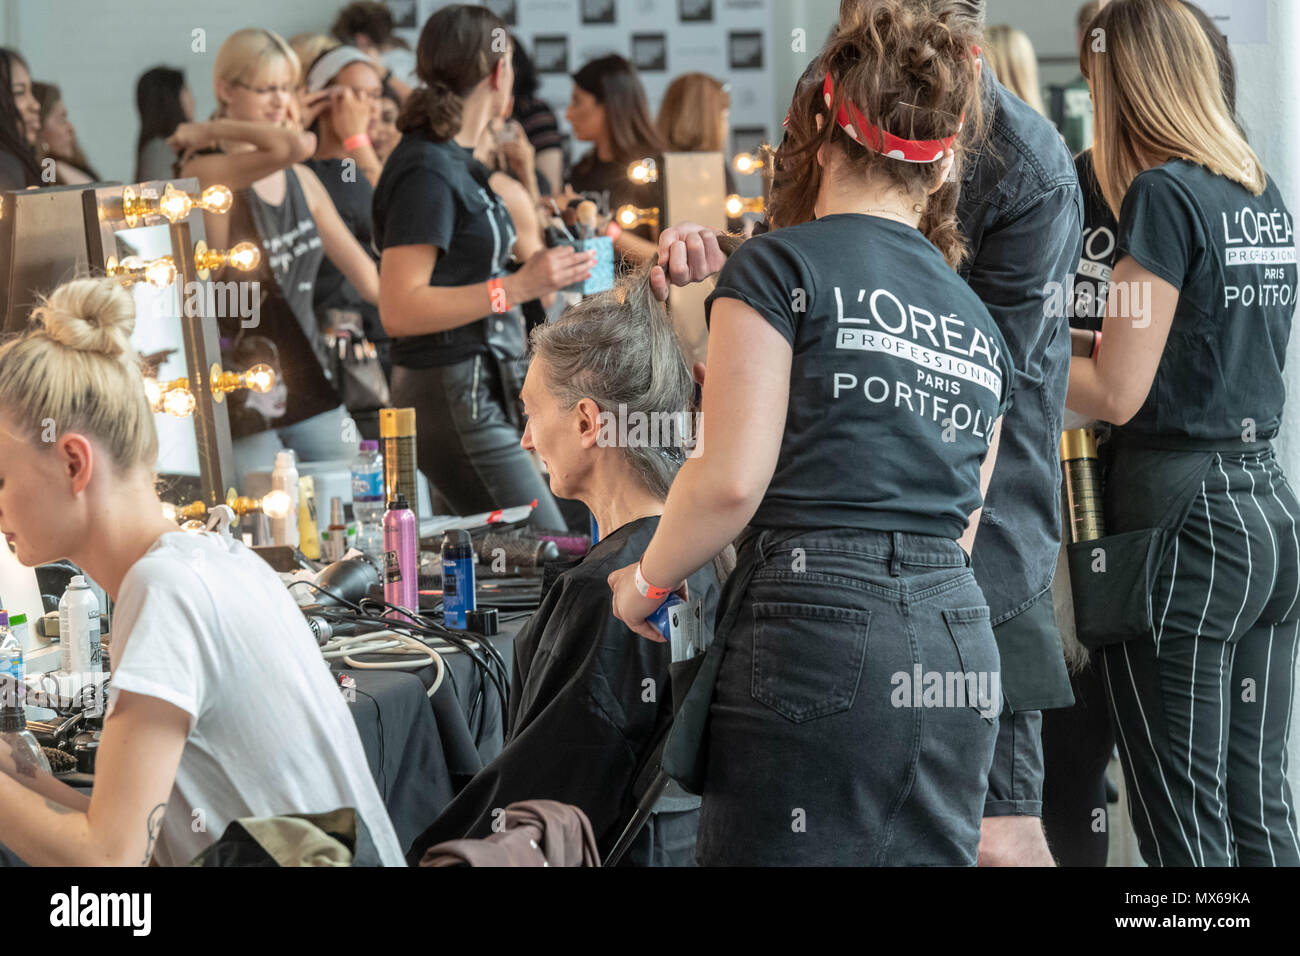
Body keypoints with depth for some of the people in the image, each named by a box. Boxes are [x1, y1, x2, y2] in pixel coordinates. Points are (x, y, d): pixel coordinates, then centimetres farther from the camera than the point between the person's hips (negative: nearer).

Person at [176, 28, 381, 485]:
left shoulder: (301, 182, 12)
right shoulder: (207, 170, -11)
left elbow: (367, 277, 18)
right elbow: (297, 145, -27)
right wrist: (212, 132, -15)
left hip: (312, 390, 7)